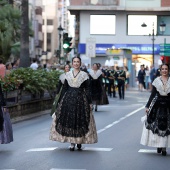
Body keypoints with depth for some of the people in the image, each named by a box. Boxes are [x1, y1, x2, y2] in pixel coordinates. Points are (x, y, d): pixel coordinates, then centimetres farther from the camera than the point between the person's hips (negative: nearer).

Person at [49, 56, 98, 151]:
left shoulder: (84, 75, 1)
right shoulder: (68, 75, 9)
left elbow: (88, 90, 0)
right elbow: (64, 89, 11)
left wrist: (90, 103, -4)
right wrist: (62, 101, 7)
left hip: (80, 99, -2)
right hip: (68, 99, 2)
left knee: (80, 121, -1)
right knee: (69, 120, -2)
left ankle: (80, 141, 13)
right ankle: (72, 143, 3)